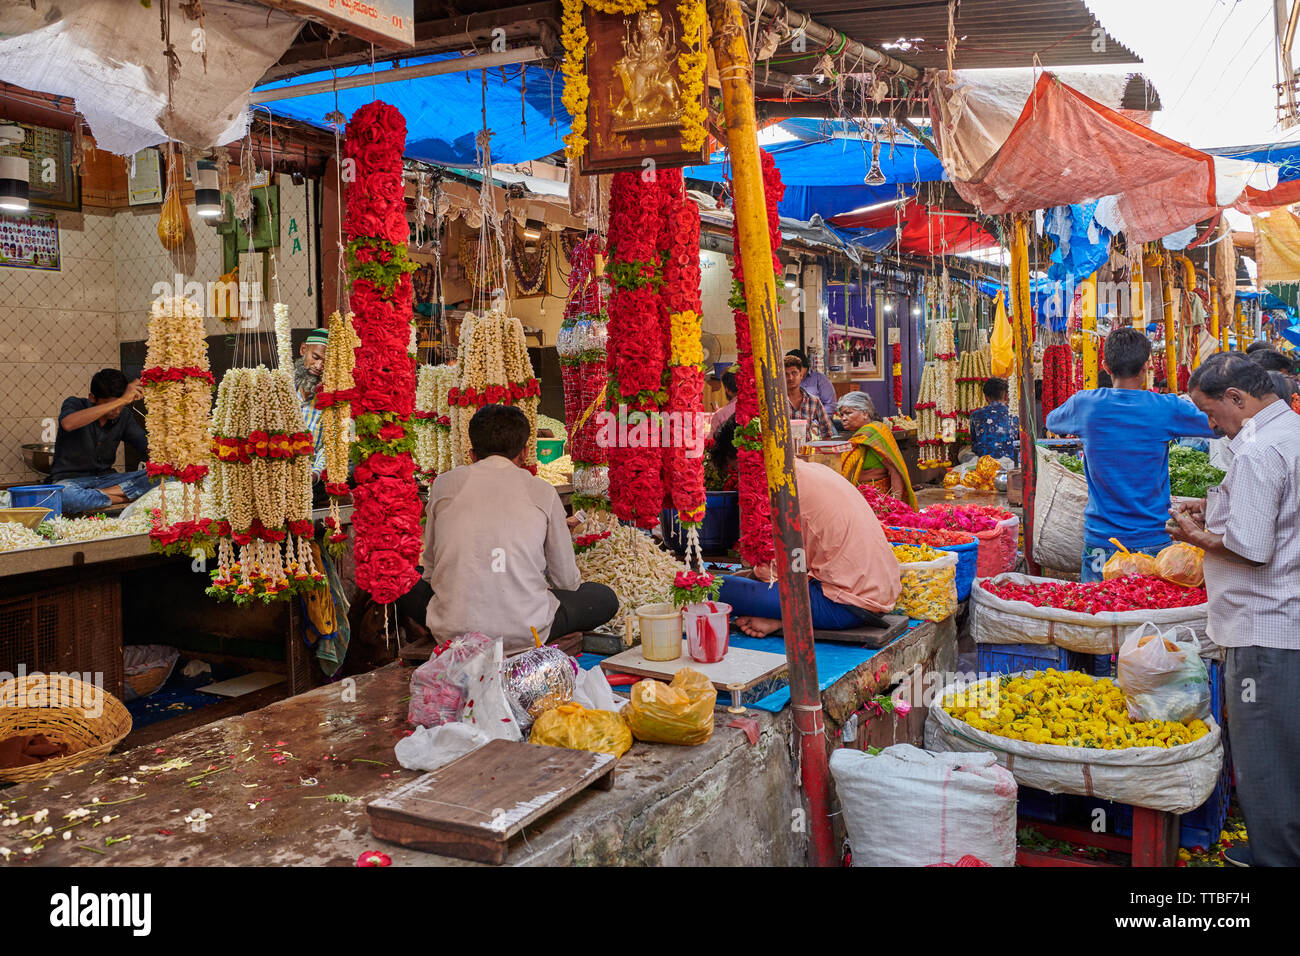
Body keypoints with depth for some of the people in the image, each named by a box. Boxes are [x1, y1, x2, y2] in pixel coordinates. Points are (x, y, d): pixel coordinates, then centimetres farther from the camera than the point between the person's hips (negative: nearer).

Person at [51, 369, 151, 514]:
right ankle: (126, 497, -26)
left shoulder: (123, 418, 4)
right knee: (63, 495, -42)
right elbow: (68, 424, -34)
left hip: (105, 478, 4)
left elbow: (149, 448, 2)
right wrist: (122, 400, -37)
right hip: (71, 479, -4)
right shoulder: (75, 404, -8)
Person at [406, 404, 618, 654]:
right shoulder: (542, 492, 5)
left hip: (452, 631, 2)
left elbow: (430, 570, 15)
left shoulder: (444, 484, 8)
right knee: (605, 599, 22)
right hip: (524, 632, -1)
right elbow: (566, 580, 12)